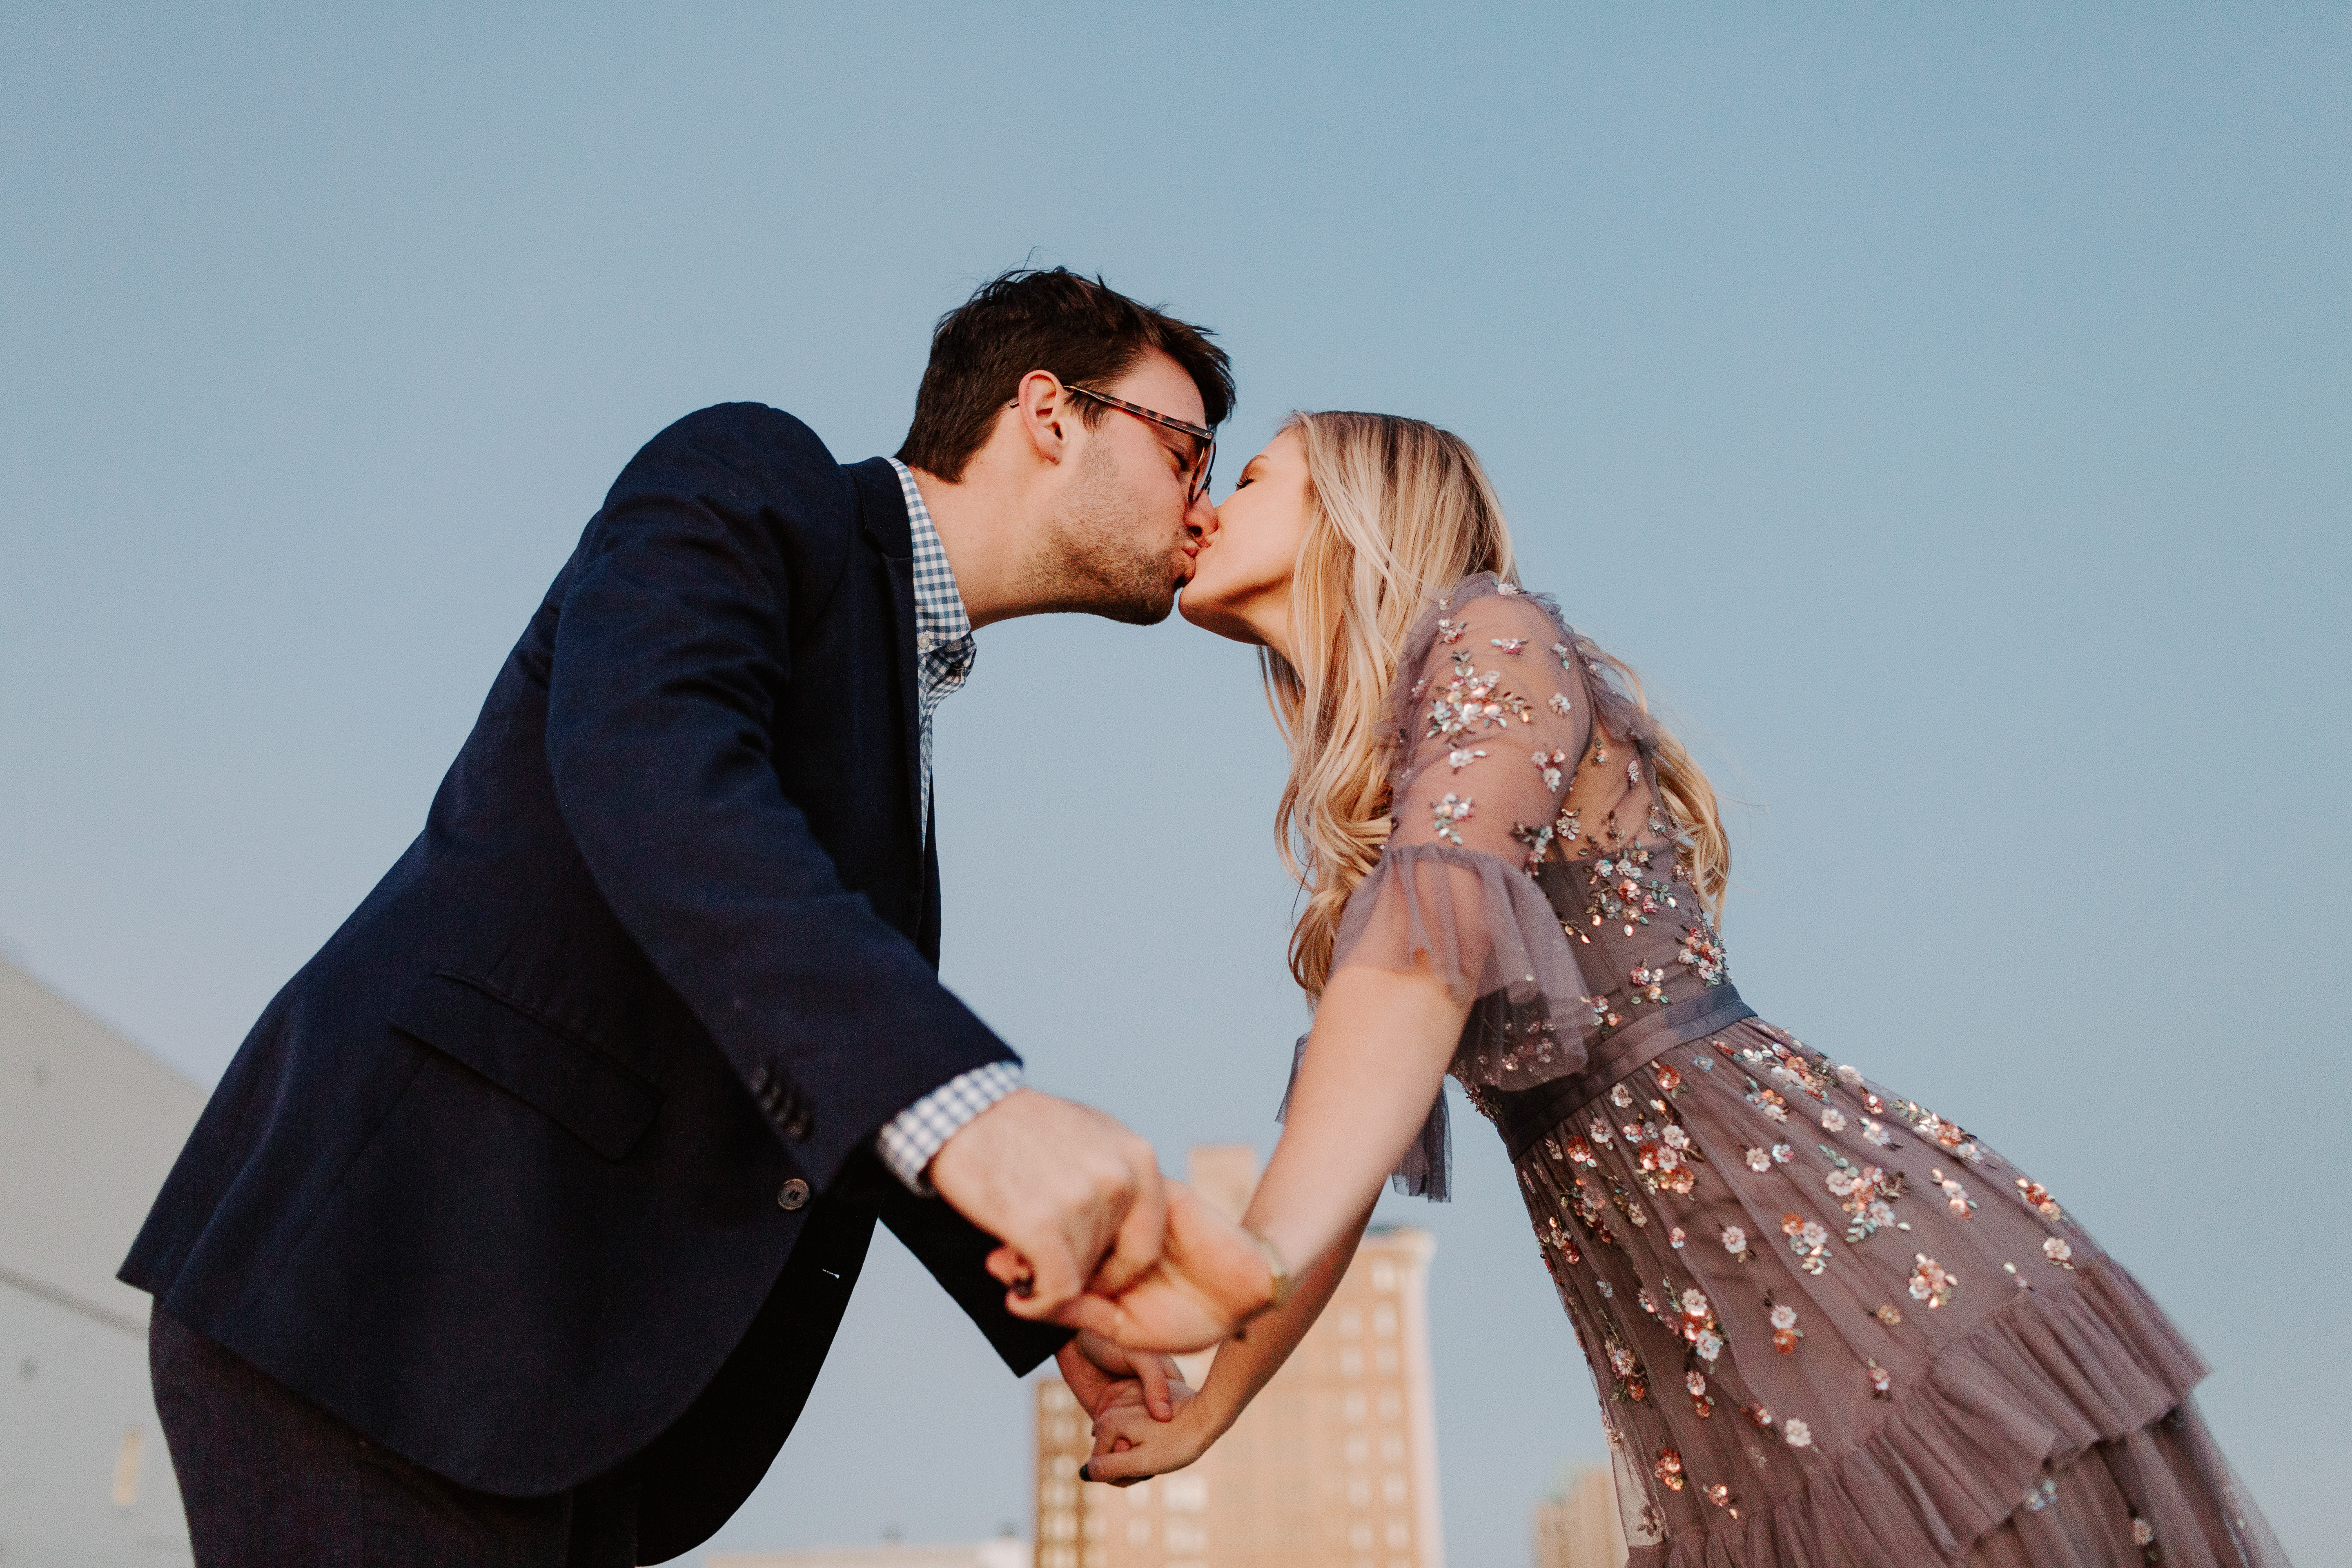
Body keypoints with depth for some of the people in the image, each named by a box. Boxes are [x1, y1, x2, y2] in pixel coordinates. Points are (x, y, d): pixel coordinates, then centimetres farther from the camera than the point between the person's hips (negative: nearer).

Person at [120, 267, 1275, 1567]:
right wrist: (961, 1096, -38)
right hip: (388, 1274, -9)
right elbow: (640, 763, -24)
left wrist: (1052, 1309, 16)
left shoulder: (887, 728, 23)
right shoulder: (746, 478, -3)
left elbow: (847, 1079, 26)